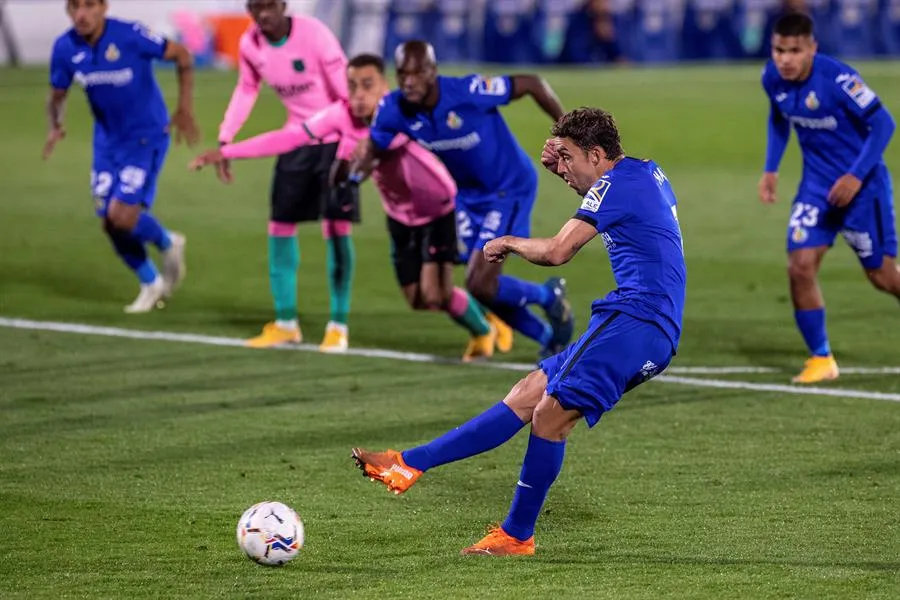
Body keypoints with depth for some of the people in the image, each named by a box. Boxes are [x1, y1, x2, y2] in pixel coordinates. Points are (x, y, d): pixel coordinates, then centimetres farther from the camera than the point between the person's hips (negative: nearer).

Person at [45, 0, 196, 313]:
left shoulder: (131, 36, -24)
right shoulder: (65, 48, -10)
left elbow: (182, 55, -13)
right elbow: (58, 95, 4)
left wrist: (185, 110, -19)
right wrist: (55, 125, -18)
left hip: (146, 137, -5)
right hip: (107, 142, 5)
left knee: (122, 216, -17)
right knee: (111, 224, 5)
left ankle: (168, 244, 17)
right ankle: (151, 284, 30)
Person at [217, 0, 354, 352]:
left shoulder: (313, 34, -23)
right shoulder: (250, 45, -5)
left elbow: (345, 88, -22)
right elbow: (246, 91, 11)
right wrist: (225, 141, 4)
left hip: (334, 138, -6)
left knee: (336, 227, -9)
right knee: (280, 224, 5)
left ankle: (338, 325, 0)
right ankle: (286, 323, 17)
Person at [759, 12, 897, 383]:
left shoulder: (837, 79, -25)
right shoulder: (773, 79, -6)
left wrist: (857, 176, -25)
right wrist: (771, 170, 7)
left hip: (861, 185, -5)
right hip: (816, 185, 5)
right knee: (800, 267, -9)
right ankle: (821, 359, 5)